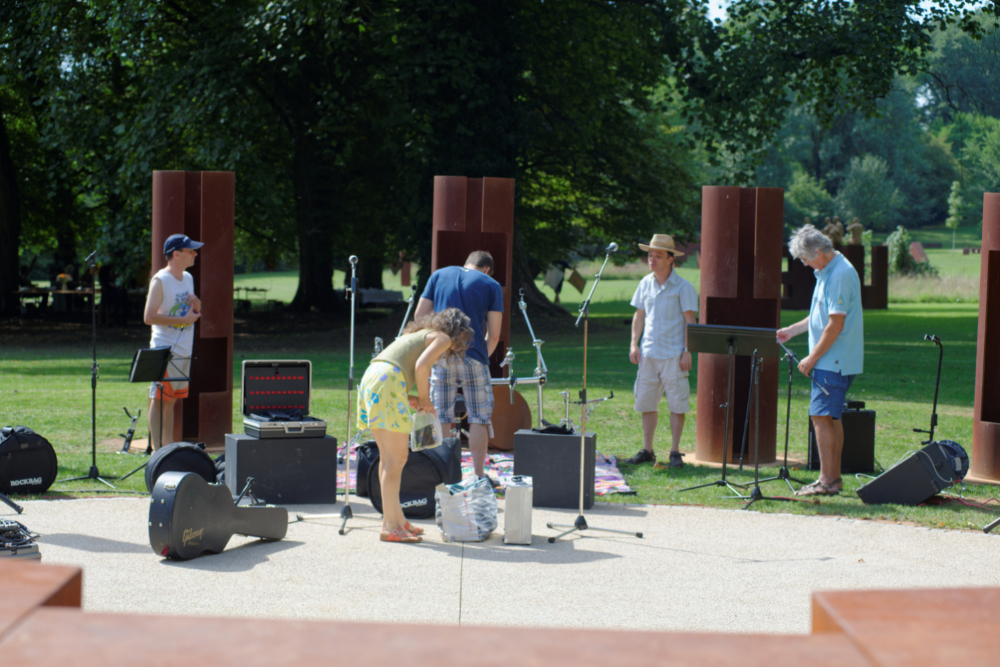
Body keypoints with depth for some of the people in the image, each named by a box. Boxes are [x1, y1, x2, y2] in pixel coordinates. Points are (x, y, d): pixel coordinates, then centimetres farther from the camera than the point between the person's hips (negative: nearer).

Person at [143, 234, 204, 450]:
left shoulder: (188, 278, 13)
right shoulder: (160, 281, -11)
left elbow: (195, 312, 25)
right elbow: (149, 317, -18)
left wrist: (196, 304, 1)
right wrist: (183, 320, -18)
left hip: (184, 351, 8)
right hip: (165, 351, -8)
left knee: (172, 400, 12)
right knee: (159, 400, -6)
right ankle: (157, 451, -6)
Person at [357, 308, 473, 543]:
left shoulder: (419, 334, 31)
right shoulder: (443, 338, 7)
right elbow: (421, 366, -10)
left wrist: (413, 400, 18)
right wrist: (424, 400, 3)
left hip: (369, 380, 9)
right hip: (387, 384, -9)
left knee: (387, 457, 14)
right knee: (397, 457, -6)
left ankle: (396, 518, 20)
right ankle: (389, 527, -6)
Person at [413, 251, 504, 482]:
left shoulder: (439, 275, 14)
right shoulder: (491, 285, 6)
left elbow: (419, 317, 10)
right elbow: (494, 334, 1)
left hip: (440, 356, 2)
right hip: (473, 357, -2)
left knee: (442, 417, 9)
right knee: (479, 418, 6)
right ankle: (478, 476, 4)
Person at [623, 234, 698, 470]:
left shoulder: (682, 287, -5)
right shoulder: (645, 284, 10)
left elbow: (690, 320, -6)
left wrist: (687, 351, -12)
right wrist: (634, 344, 8)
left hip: (673, 354, -5)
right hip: (649, 352, 5)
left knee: (677, 404, -2)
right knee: (646, 402, 6)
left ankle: (675, 452, 5)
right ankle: (647, 450, 15)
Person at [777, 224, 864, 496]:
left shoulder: (840, 274, -19)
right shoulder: (826, 272, 14)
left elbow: (835, 324, -21)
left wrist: (812, 358, -16)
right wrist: (792, 330, 21)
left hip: (834, 361, -10)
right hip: (833, 361, 10)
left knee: (821, 416, -11)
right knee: (830, 418, 12)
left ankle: (827, 480, -10)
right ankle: (834, 478, 16)